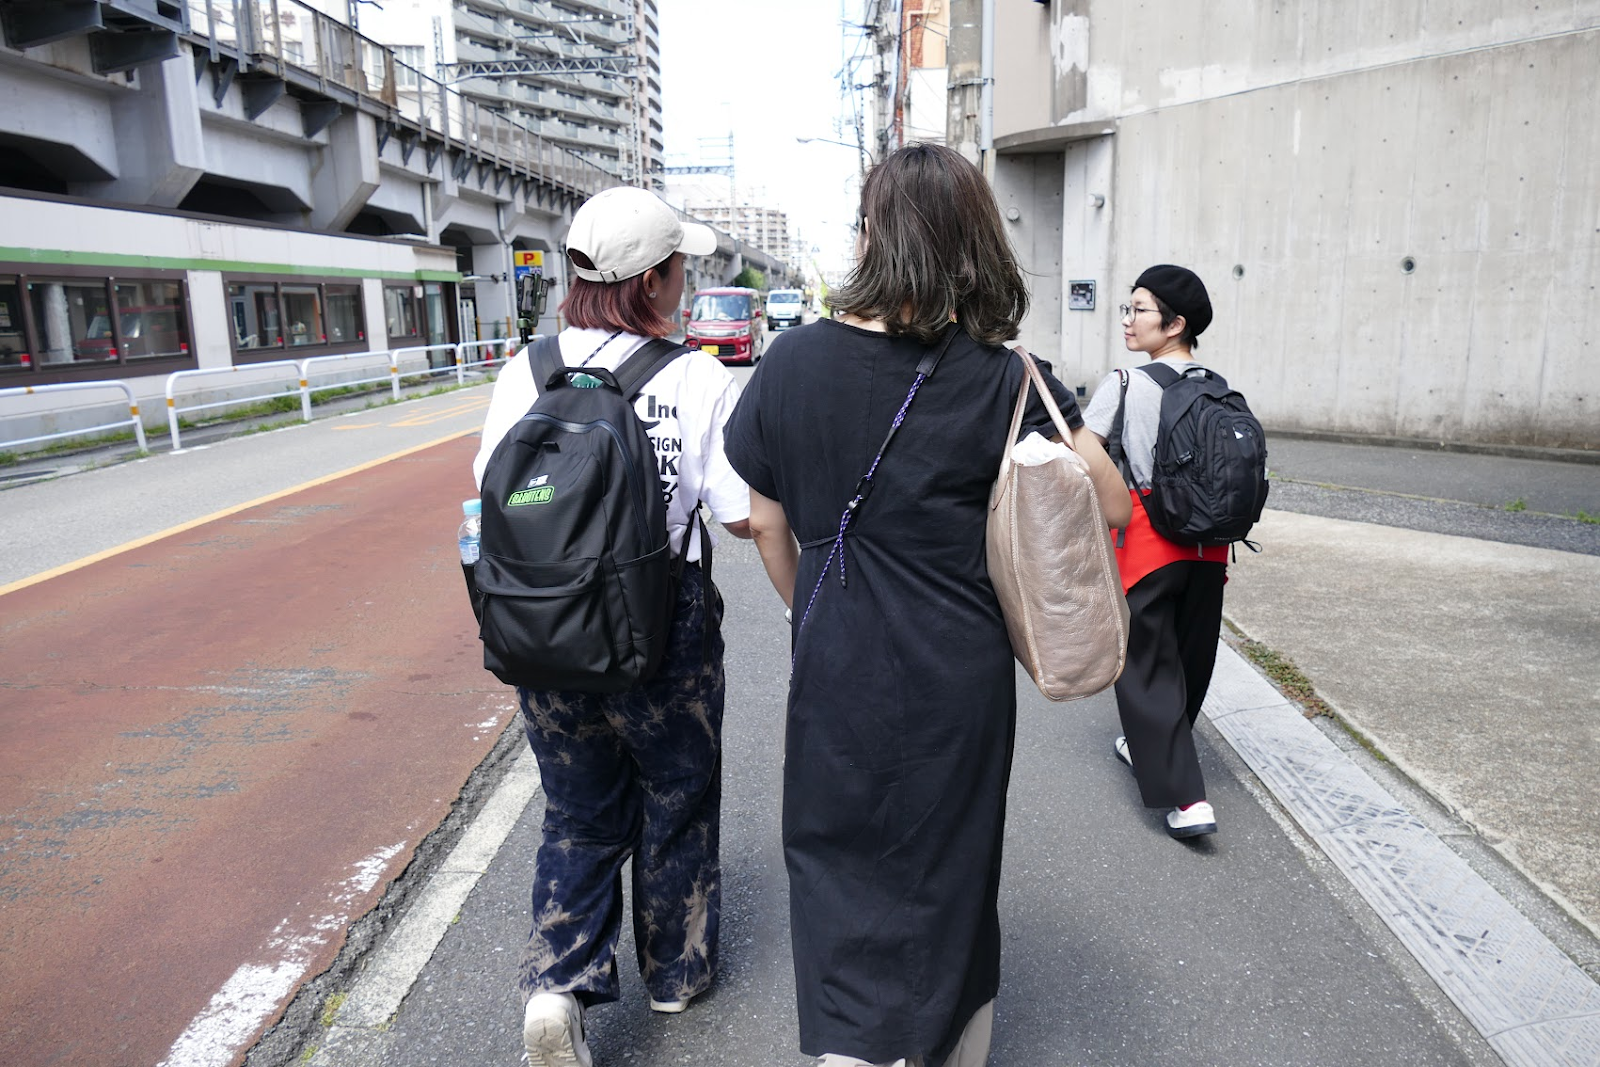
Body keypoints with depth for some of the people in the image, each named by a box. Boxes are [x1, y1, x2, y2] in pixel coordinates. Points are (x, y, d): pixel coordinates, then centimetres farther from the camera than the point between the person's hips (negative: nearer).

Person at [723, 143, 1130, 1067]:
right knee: (956, 880, 23)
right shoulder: (1001, 379, -11)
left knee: (845, 891, 18)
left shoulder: (795, 360, -7)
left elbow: (767, 522, 1)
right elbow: (1111, 503, -5)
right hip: (961, 675, 1)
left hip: (836, 678, 0)